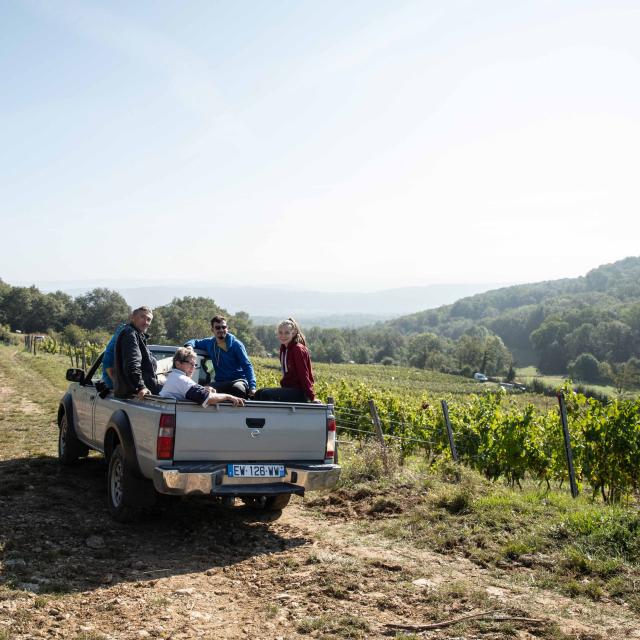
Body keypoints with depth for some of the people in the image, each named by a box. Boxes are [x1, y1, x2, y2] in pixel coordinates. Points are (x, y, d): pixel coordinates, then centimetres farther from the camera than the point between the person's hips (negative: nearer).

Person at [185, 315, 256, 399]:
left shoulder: (236, 344, 0)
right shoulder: (209, 343, 11)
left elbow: (247, 366, -5)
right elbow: (194, 342, 29)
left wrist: (252, 387, -21)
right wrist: (189, 346, 1)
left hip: (238, 380, -3)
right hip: (220, 383, 3)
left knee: (238, 388, -41)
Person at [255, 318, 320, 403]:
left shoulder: (298, 350, -14)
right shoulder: (283, 348, 11)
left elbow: (304, 375, -18)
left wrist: (312, 397, -21)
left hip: (299, 393, -9)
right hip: (288, 388, 9)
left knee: (266, 395, -23)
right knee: (259, 393, 9)